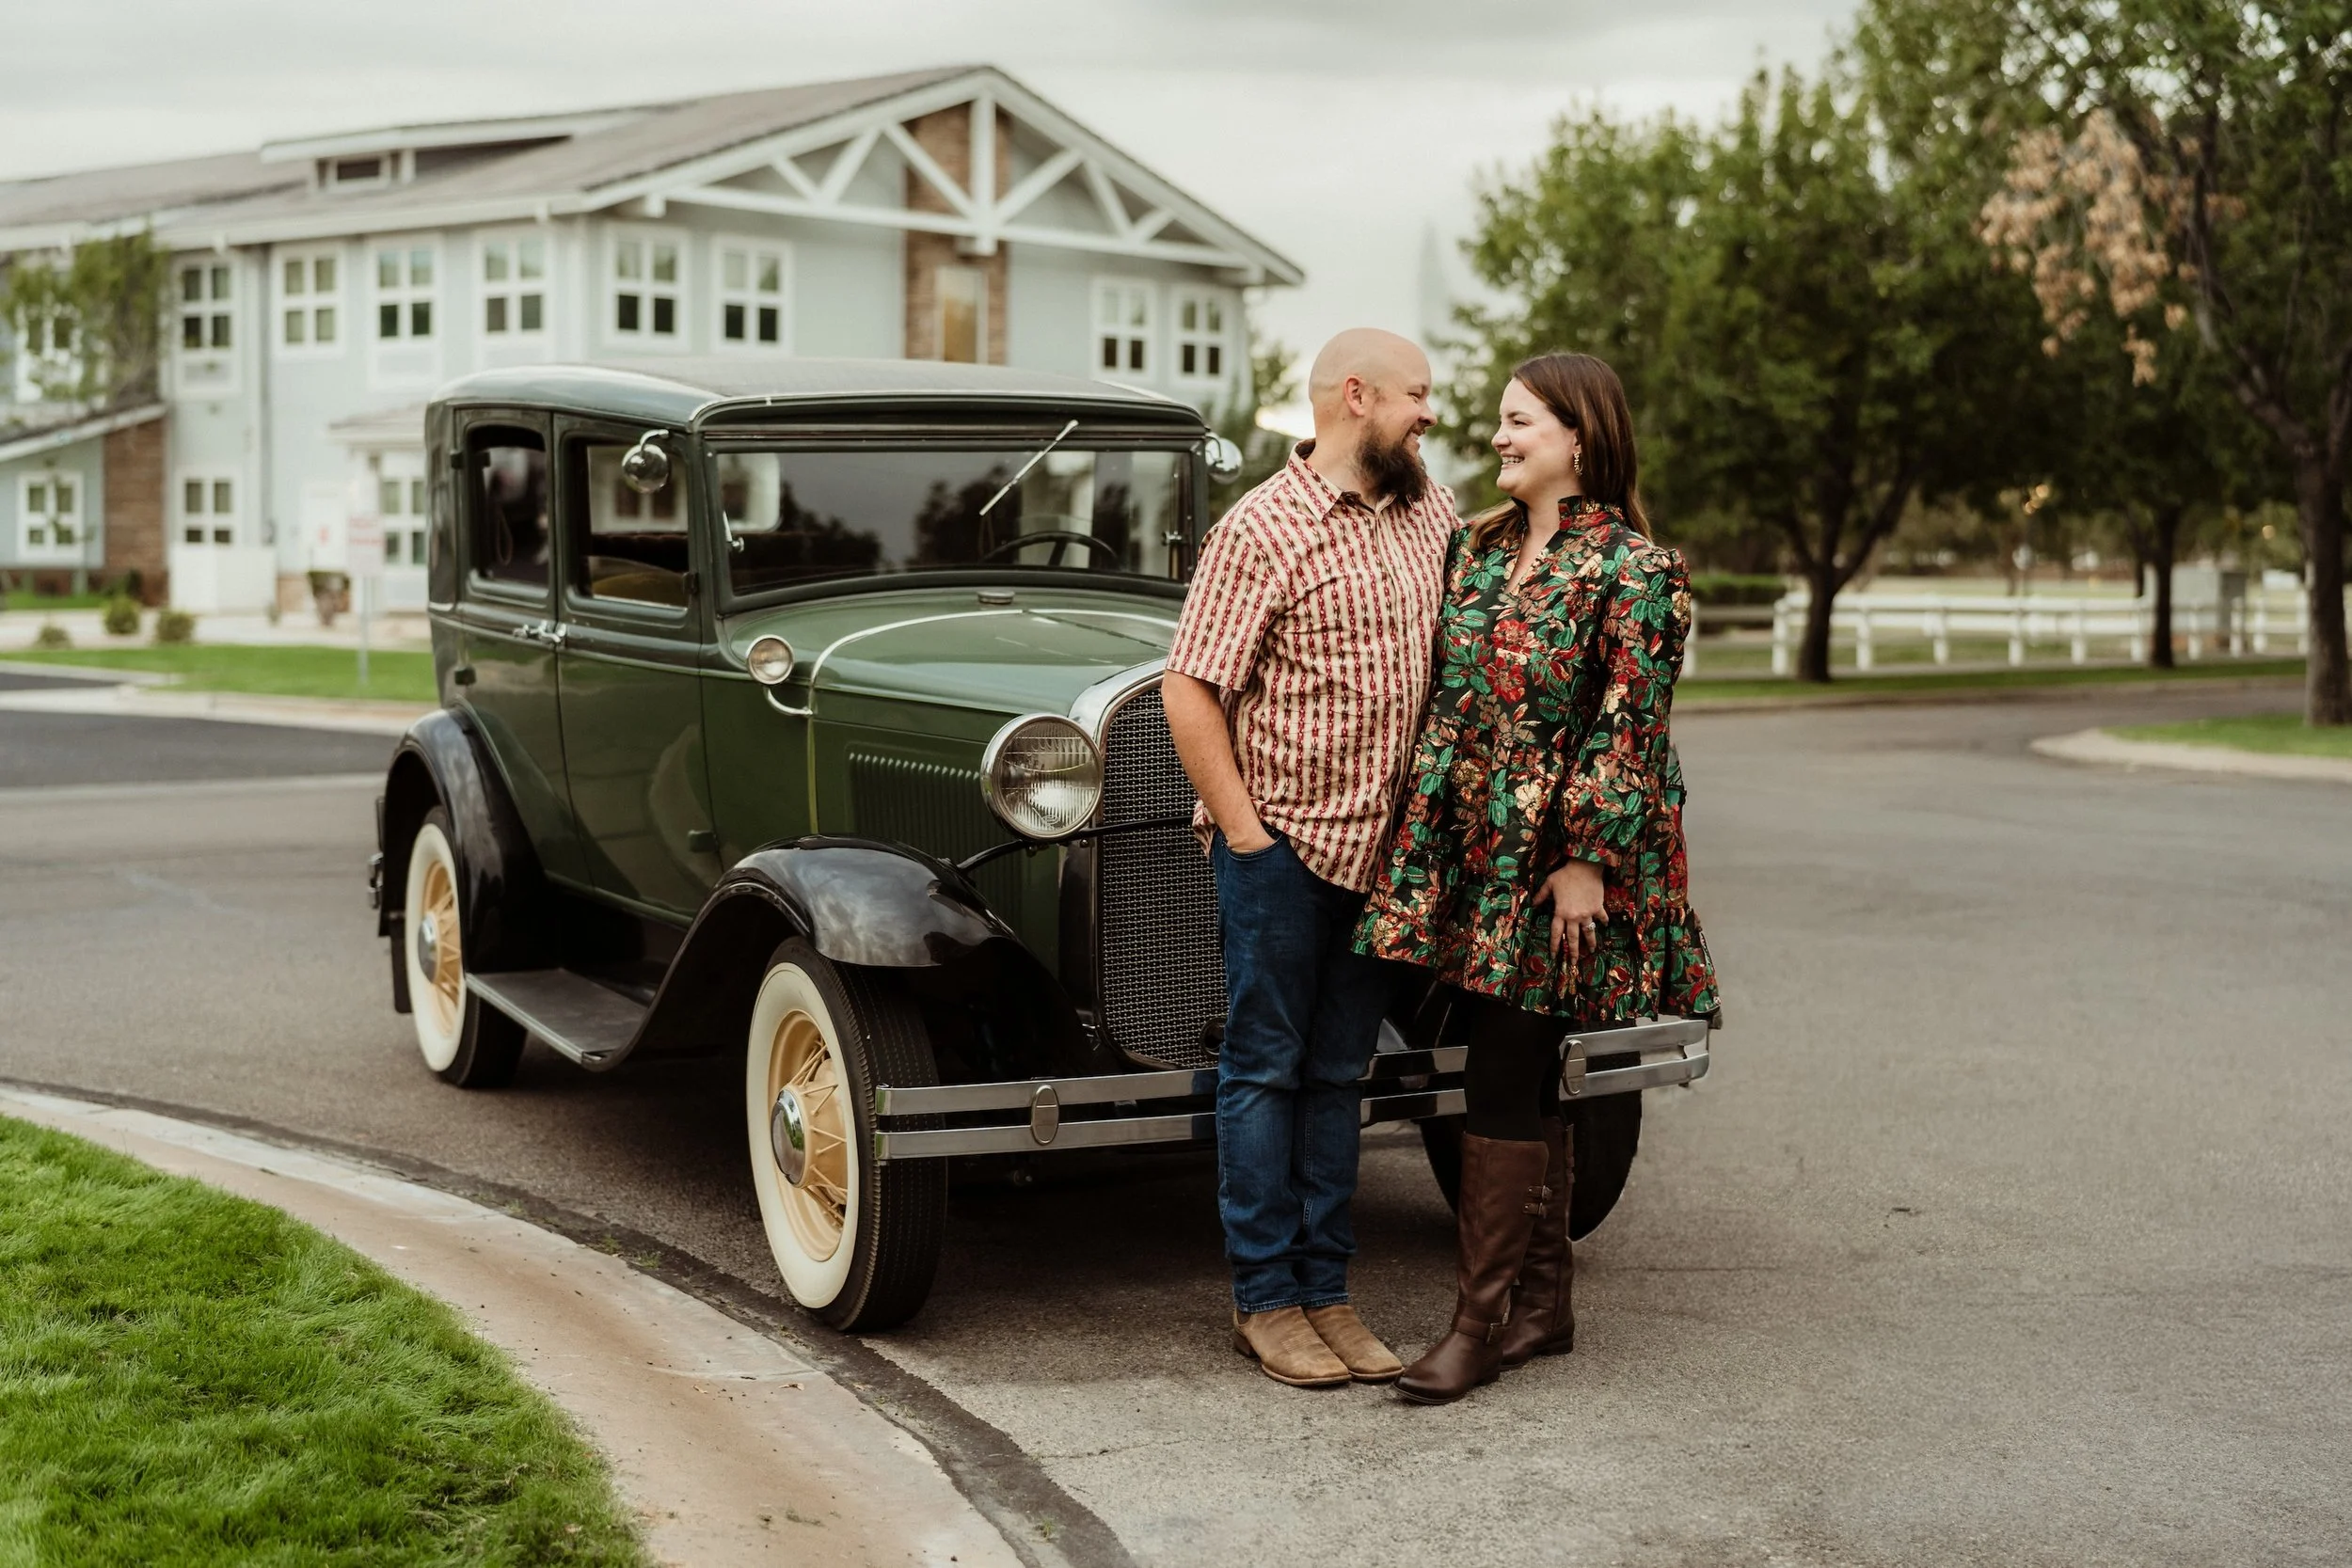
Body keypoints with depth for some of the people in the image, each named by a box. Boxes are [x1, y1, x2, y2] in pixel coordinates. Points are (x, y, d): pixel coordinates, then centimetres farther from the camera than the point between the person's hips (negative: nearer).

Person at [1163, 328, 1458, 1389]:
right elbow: (1189, 688, -14)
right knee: (1266, 1066, 2)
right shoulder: (1264, 530, -12)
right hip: (1284, 838, -6)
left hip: (1383, 846, 7)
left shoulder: (1432, 513, 9)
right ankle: (1264, 1300, 9)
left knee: (1338, 1072, 11)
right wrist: (1243, 831, -15)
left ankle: (1325, 1291, 18)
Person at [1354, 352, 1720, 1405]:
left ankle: (1481, 1323, 1)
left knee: (1504, 1088, -6)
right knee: (1522, 1084, 12)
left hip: (1552, 864, -7)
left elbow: (1628, 726, -13)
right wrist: (1416, 837, 10)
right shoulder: (1477, 550, 11)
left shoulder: (1634, 570, -10)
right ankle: (1543, 1302, 22)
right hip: (1466, 853, 7)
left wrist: (1588, 859, -16)